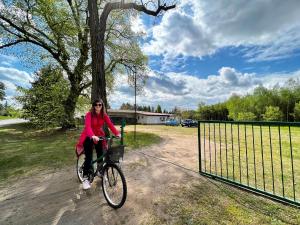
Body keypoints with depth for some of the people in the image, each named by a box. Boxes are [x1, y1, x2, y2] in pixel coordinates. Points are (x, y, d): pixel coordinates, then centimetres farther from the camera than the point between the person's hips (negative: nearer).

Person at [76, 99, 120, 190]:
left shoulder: (104, 115, -9)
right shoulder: (89, 114, -20)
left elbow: (110, 125, -19)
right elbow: (87, 126, -34)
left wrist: (117, 133, -33)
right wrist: (92, 136, -52)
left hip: (99, 136, 4)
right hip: (88, 137, -3)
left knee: (100, 155, 7)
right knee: (89, 157, -9)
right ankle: (85, 178, 6)